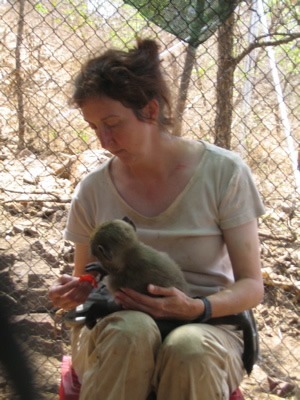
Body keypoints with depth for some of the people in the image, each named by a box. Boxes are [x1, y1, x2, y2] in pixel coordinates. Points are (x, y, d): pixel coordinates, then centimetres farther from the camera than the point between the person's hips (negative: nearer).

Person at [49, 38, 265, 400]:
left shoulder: (223, 173, -6)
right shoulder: (93, 190, 1)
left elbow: (251, 286, -3)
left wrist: (196, 308, -23)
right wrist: (74, 292, -11)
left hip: (206, 324, -1)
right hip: (111, 331, 1)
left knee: (189, 348, -37)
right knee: (129, 330, -35)